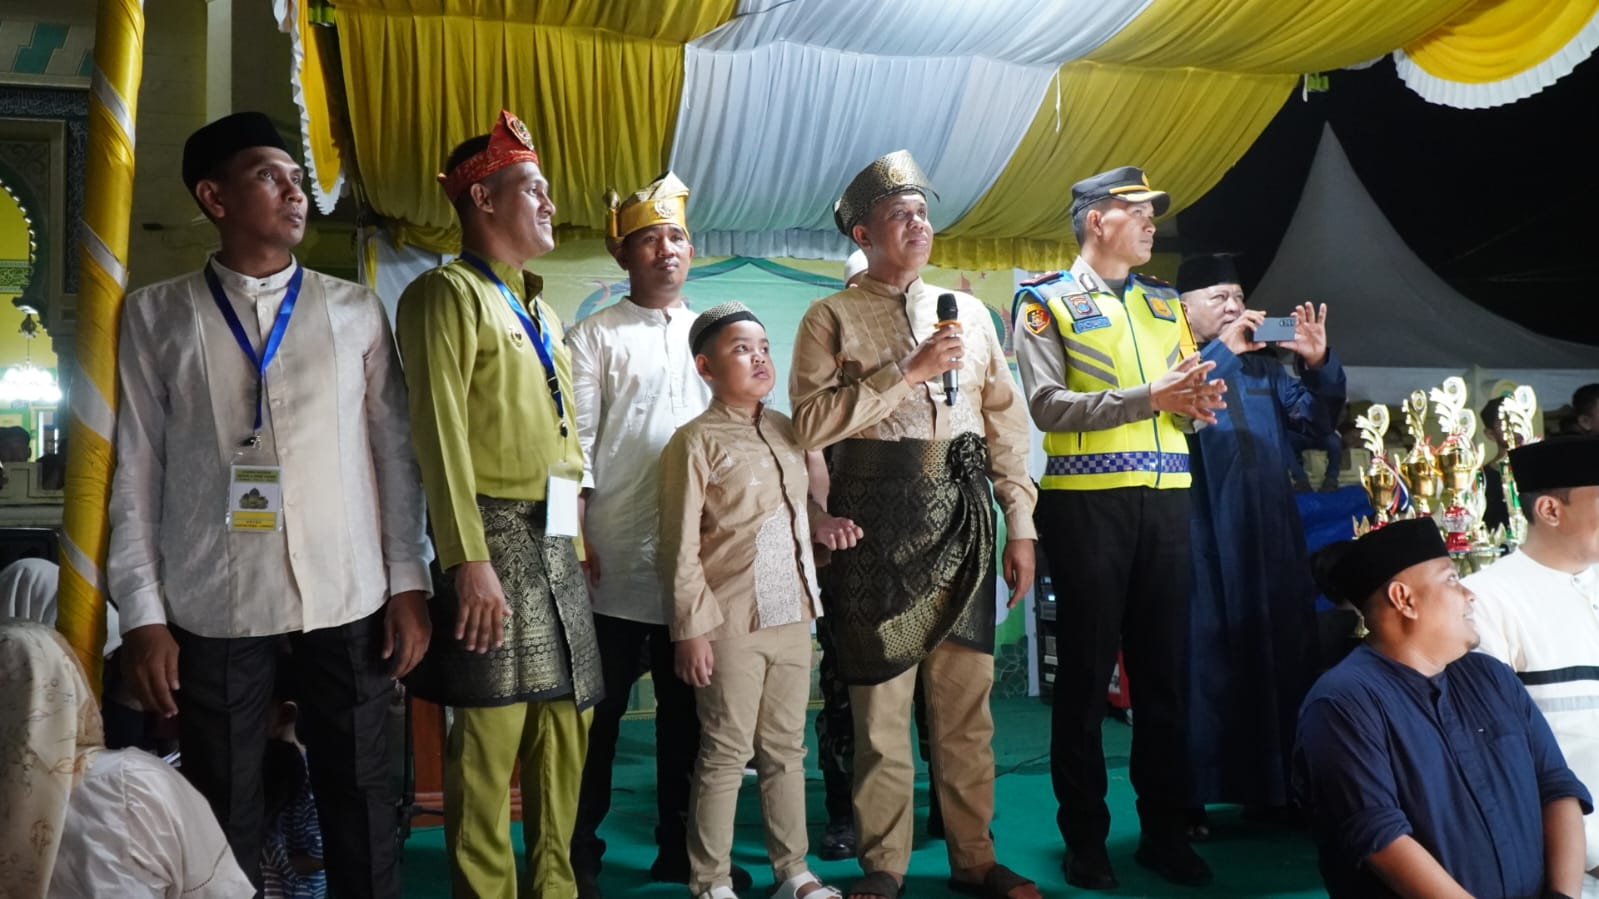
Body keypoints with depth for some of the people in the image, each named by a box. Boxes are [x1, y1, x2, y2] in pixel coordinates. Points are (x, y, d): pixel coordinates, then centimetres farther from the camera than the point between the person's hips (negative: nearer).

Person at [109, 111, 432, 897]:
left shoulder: (355, 310, 8)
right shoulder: (156, 316, 5)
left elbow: (395, 450, 6)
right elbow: (134, 469, 3)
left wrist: (408, 582, 1)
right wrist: (141, 613, -3)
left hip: (348, 597, 1)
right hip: (214, 604, 0)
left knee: (359, 798, 8)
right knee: (223, 811, 9)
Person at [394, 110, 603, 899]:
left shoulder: (538, 309, 22)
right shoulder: (449, 293, -4)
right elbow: (440, 433, -13)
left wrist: (577, 538, 15)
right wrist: (469, 559, -20)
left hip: (554, 541, 8)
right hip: (495, 536, -8)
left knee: (564, 726, 10)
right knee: (492, 732, -5)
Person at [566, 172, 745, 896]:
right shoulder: (596, 336, 2)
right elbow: (574, 443, -3)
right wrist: (576, 540, -9)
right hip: (618, 558, -4)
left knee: (687, 707, 11)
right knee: (600, 709, 4)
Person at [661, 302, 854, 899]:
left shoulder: (786, 431, 10)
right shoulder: (697, 441, -9)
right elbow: (681, 547, -12)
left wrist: (823, 524, 0)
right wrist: (691, 627, -14)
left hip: (792, 618, 6)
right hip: (731, 624, -6)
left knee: (786, 750, 15)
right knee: (726, 755, 3)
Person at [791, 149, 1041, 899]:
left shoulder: (969, 311, 15)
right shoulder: (832, 318, 2)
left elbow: (1006, 421, 13)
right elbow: (812, 422, -12)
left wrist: (1020, 525, 7)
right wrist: (909, 370, -15)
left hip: (962, 519, 4)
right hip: (877, 524, -3)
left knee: (966, 698, 9)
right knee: (881, 699, 5)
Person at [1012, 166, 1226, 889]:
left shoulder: (1164, 302, 18)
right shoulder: (1048, 301, 0)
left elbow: (1184, 397, 17)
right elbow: (1046, 405, -13)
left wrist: (1198, 403, -7)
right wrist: (1148, 397, -19)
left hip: (1166, 499, 5)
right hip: (1086, 501, -5)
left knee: (1165, 669, 10)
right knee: (1086, 672, 4)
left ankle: (1165, 832, 22)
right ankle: (1084, 838, 16)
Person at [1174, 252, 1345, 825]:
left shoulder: (1261, 364, 18)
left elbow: (1320, 417, 15)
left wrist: (1319, 364, -1)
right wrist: (1222, 349, -17)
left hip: (1270, 531, 6)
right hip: (1206, 536, -6)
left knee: (1281, 653, 8)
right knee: (1207, 657, -4)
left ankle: (1274, 784, 19)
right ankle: (1195, 792, 5)